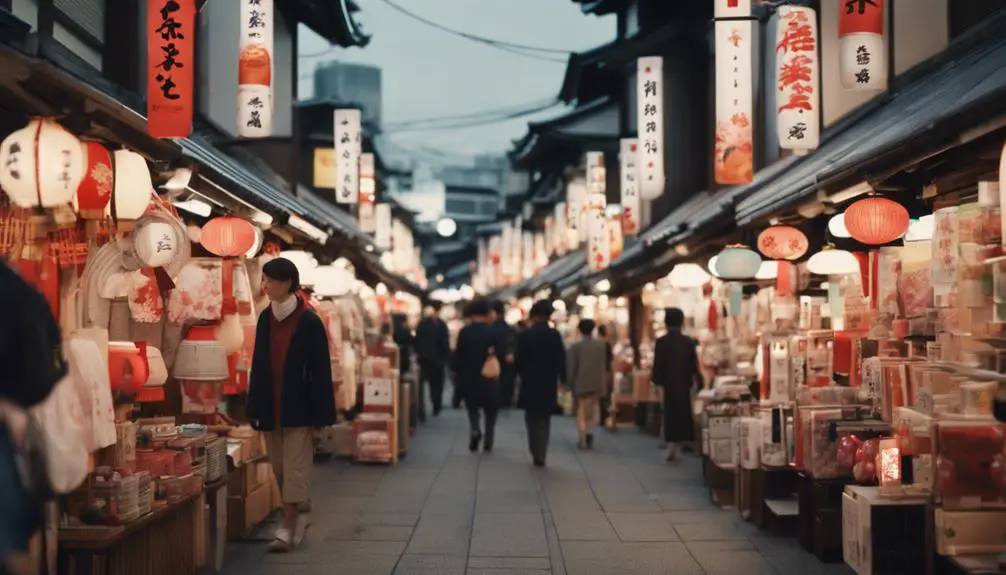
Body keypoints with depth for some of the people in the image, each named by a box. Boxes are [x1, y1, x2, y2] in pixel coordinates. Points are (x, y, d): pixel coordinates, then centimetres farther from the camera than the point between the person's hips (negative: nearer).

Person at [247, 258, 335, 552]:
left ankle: (288, 529, -1)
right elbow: (258, 365, 9)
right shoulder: (265, 319, 5)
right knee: (280, 469, 13)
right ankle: (299, 516, 29)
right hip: (271, 406, 6)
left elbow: (321, 370, -10)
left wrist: (321, 414, -12)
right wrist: (254, 407, 6)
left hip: (298, 407, -6)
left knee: (295, 469, -3)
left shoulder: (309, 322, -11)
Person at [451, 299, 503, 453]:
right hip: (489, 378, -1)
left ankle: (475, 430, -10)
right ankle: (488, 443, 10)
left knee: (472, 408, 17)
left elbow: (458, 355, -5)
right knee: (490, 411, 13)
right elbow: (499, 355, -7)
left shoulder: (464, 332, -7)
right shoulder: (492, 332, -8)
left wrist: (456, 373, 6)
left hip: (469, 377, 1)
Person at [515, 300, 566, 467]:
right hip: (548, 383, 1)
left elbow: (519, 359, -6)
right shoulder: (555, 335, -4)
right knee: (544, 419, 9)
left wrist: (522, 375, 10)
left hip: (530, 383, -1)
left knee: (532, 418, 11)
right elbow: (561, 359, -5)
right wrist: (561, 379, 6)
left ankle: (536, 452, 1)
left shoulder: (525, 334, -6)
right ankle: (540, 455, 5)